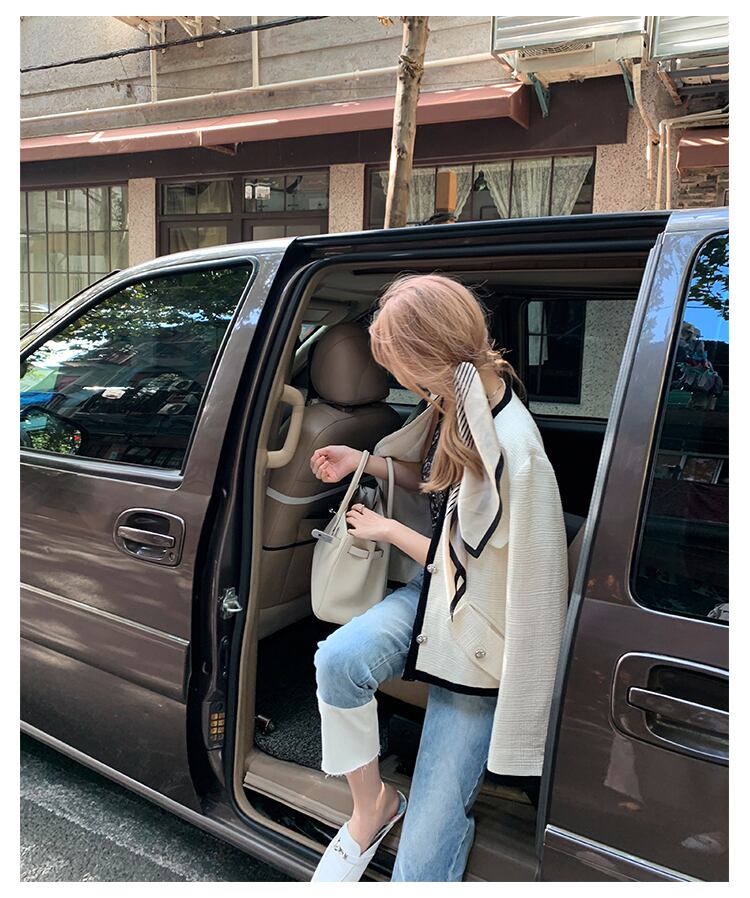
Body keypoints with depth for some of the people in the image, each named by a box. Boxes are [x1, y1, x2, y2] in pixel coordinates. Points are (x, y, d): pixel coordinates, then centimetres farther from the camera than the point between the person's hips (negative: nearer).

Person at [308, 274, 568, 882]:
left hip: (478, 631, -6)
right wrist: (366, 463, 6)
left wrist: (390, 531, -6)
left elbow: (472, 569, -19)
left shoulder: (511, 449, -30)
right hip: (432, 587, 7)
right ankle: (371, 806, 4)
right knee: (339, 659, -21)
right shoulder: (456, 403, -4)